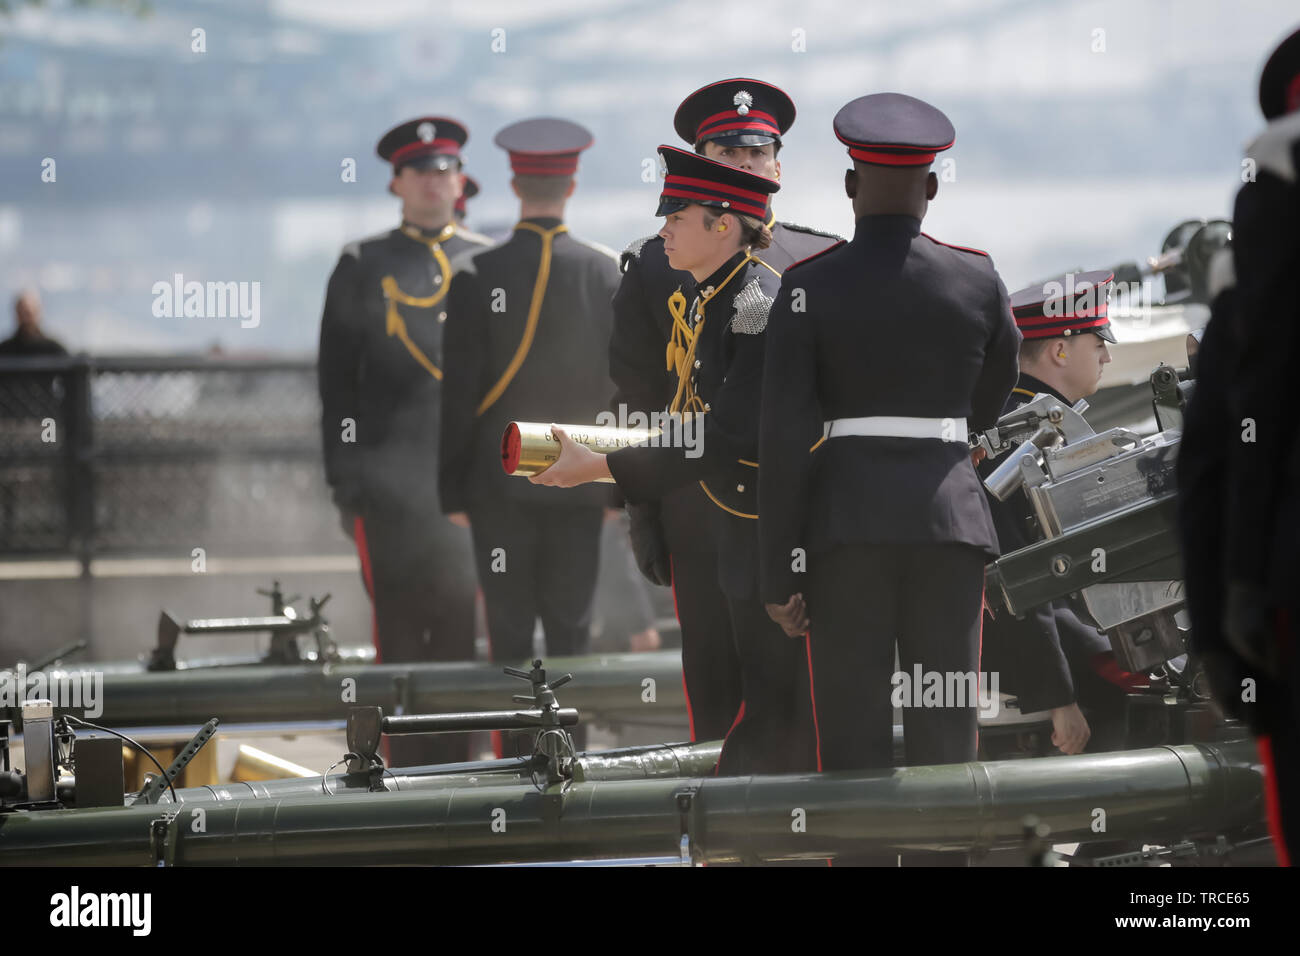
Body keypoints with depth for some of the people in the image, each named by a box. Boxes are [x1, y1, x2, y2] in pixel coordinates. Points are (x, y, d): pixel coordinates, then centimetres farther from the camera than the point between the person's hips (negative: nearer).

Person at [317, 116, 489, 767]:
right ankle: (407, 776, 2)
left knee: (461, 628, 2)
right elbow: (338, 383, 4)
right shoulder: (362, 268, 6)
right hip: (391, 485, -2)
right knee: (401, 630, -2)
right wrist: (346, 483, -3)